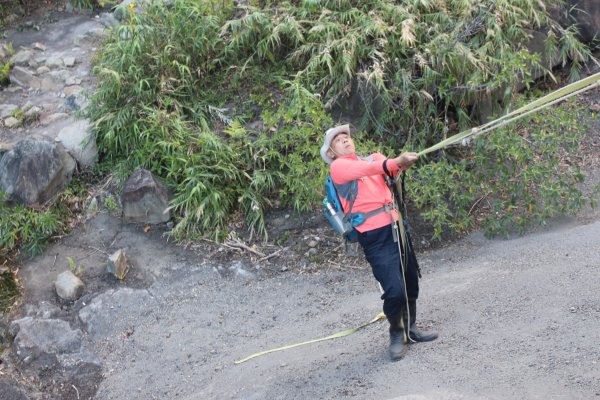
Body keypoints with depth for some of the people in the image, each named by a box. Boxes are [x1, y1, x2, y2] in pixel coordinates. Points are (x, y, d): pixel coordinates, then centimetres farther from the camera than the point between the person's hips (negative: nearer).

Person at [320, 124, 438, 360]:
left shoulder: (373, 158, 16)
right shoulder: (338, 166, -2)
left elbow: (391, 168, -4)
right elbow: (365, 169, -20)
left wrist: (404, 162, -26)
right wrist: (395, 162, -34)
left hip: (396, 227, 6)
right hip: (375, 237, -6)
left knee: (411, 282, 13)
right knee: (395, 289, -12)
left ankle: (410, 329, 33)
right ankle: (396, 335, 12)